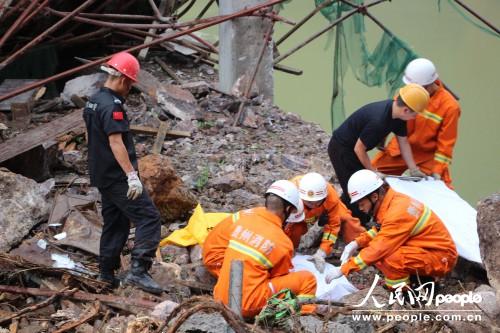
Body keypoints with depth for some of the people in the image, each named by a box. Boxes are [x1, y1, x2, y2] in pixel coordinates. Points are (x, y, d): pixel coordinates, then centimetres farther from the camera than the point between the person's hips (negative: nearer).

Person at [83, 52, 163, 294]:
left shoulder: (93, 102, 13)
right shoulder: (112, 106, -18)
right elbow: (116, 142, -24)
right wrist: (132, 175, -26)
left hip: (102, 174, 10)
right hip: (118, 176, -10)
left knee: (115, 223, 17)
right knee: (148, 218, -11)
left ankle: (106, 275, 20)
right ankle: (138, 271, -19)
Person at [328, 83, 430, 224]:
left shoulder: (396, 112, -10)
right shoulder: (378, 120, -37)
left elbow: (403, 142, 2)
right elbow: (359, 149, -26)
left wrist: (414, 170, 0)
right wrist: (374, 172, -15)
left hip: (352, 148, 9)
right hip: (341, 149, -9)